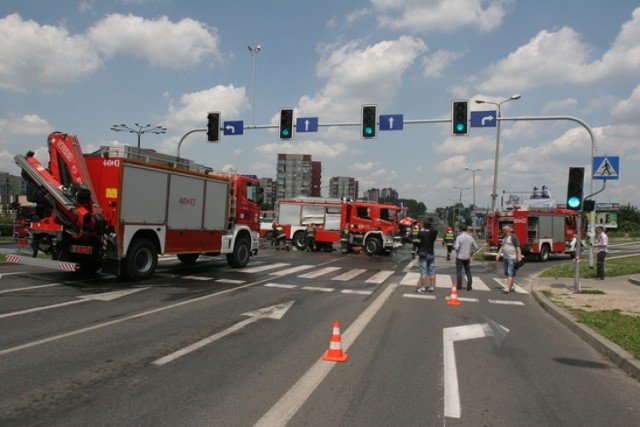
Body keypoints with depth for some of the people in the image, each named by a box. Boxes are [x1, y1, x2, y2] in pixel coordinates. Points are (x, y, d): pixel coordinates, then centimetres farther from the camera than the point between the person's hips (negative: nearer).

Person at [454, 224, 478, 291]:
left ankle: (459, 286, 6)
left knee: (459, 271, 4)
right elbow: (476, 247, 6)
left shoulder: (459, 237, -13)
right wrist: (471, 253, 17)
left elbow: (456, 247, -21)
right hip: (467, 257, 4)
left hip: (460, 257, -4)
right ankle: (469, 286, 12)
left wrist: (453, 246, 0)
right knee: (468, 272, 11)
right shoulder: (470, 237, 2)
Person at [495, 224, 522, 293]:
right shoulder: (504, 237, 13)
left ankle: (508, 288, -18)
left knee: (510, 273, -13)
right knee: (507, 273, 13)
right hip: (505, 258, 9)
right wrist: (499, 254, 8)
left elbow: (518, 247, -14)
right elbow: (502, 247, 19)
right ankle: (511, 287, 26)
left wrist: (519, 256, -19)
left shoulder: (513, 237, -11)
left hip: (512, 258, -9)